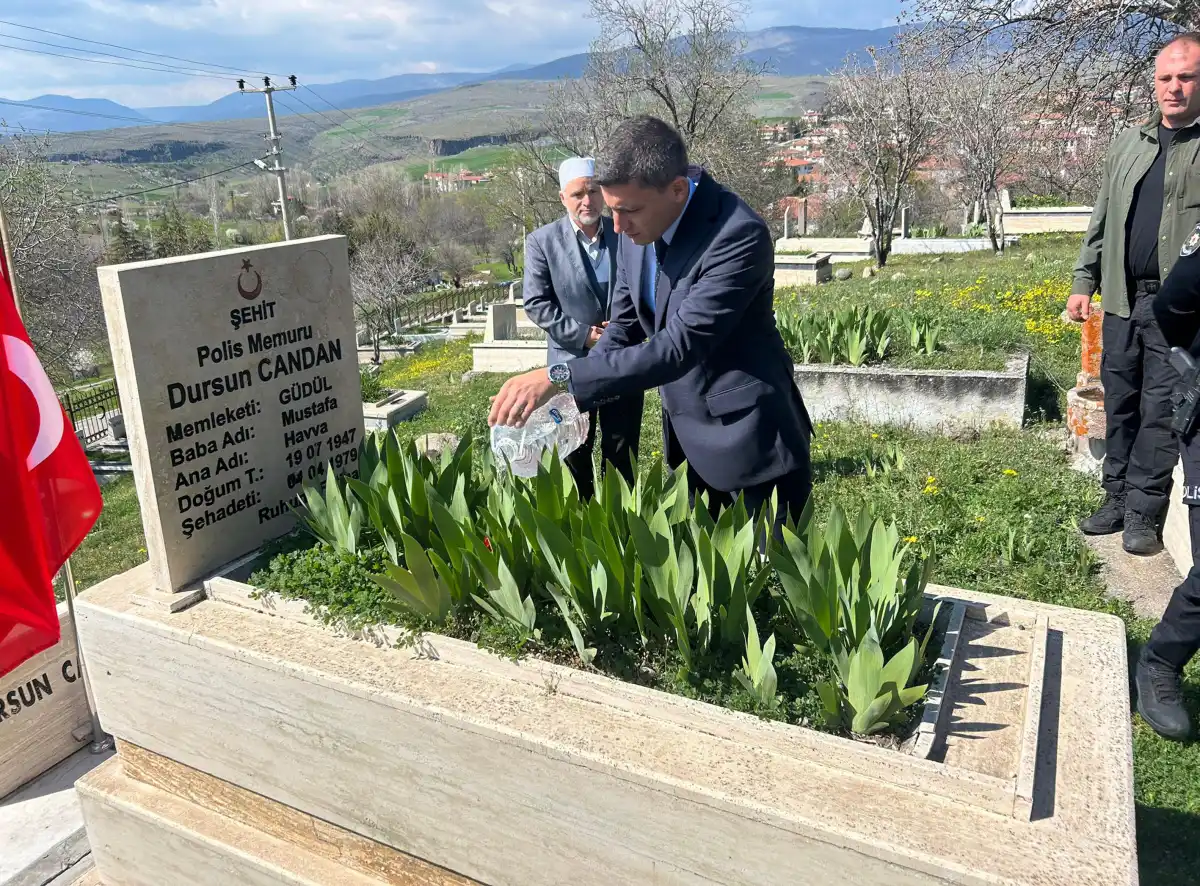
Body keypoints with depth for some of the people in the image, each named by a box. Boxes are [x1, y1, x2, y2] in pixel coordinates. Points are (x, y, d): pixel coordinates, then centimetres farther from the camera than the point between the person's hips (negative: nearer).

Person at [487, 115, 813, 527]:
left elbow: (677, 347, -33)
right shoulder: (637, 230, -3)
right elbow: (624, 327, 6)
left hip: (750, 437, -7)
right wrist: (553, 397, -7)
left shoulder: (739, 236, -27)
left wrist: (559, 378, -34)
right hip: (690, 436, 7)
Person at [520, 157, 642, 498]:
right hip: (572, 363, -2)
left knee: (622, 454, 13)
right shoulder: (542, 241, -5)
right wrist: (582, 335, -15)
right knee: (574, 454, 11)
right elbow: (535, 303, -8)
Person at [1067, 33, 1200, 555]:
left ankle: (1143, 515, 8)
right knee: (1120, 406, 10)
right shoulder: (1129, 143, 14)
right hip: (1123, 300, 5)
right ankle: (1117, 501, 21)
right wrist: (1084, 282, 13)